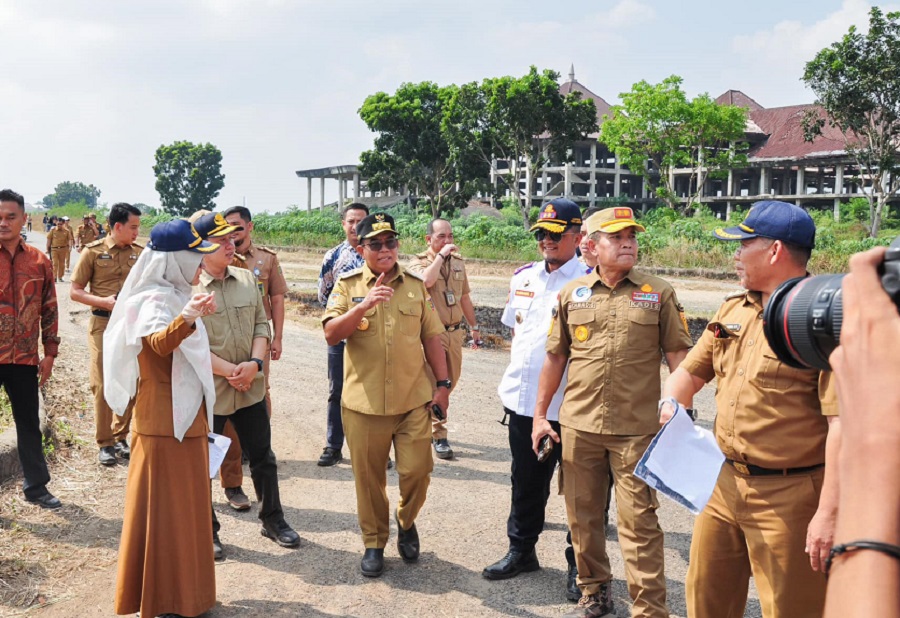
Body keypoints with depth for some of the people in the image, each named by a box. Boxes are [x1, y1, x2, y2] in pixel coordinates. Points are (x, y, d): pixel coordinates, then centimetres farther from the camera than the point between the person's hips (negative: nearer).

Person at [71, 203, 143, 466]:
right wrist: (104, 302, -16)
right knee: (103, 385, 0)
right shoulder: (93, 251, -3)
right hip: (103, 324, -3)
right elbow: (75, 291, -1)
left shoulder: (140, 252, 5)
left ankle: (121, 437, 22)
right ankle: (104, 443, 10)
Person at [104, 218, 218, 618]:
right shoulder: (154, 300, -18)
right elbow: (159, 342, -41)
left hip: (186, 417, 10)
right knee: (165, 507, -1)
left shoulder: (176, 296, 11)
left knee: (187, 504, 18)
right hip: (164, 421, -10)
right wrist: (186, 320, -58)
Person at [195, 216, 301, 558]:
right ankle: (207, 531, 28)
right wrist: (230, 370, -18)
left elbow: (261, 326, 5)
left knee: (263, 457, 15)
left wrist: (254, 363, -11)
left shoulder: (247, 279, 4)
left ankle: (272, 520, 32)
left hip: (250, 387, 5)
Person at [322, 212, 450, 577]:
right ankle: (374, 543, 29)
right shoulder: (347, 285, 1)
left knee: (417, 471, -1)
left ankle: (406, 522, 30)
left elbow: (431, 336, 10)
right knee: (369, 478, 9)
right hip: (364, 402, -1)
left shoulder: (416, 285, 7)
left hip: (414, 399, 1)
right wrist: (363, 305, -26)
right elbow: (331, 334, -12)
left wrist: (442, 383, 4)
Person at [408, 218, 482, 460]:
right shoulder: (419, 262, -6)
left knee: (451, 381, 14)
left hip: (455, 332, 6)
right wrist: (441, 255, -22)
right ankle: (439, 436, 6)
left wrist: (474, 326, 22)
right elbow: (426, 280, -31)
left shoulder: (458, 262, 12)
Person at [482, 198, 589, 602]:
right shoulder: (524, 277, 10)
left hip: (570, 405, -6)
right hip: (523, 398, 6)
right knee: (525, 481, 20)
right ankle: (521, 549, 37)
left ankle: (579, 565, 24)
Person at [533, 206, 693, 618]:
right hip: (579, 426, 3)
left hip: (636, 429, -3)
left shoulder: (658, 293, 1)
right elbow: (555, 358, 11)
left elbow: (678, 357, 1)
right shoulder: (572, 294, 6)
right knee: (582, 515, 14)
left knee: (639, 521, -1)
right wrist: (540, 415, 9)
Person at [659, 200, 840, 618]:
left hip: (789, 495, -7)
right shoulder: (733, 310, 9)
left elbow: (844, 422, -21)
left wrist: (829, 514, -24)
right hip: (726, 485, 8)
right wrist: (671, 404, -4)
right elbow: (691, 371, 18)